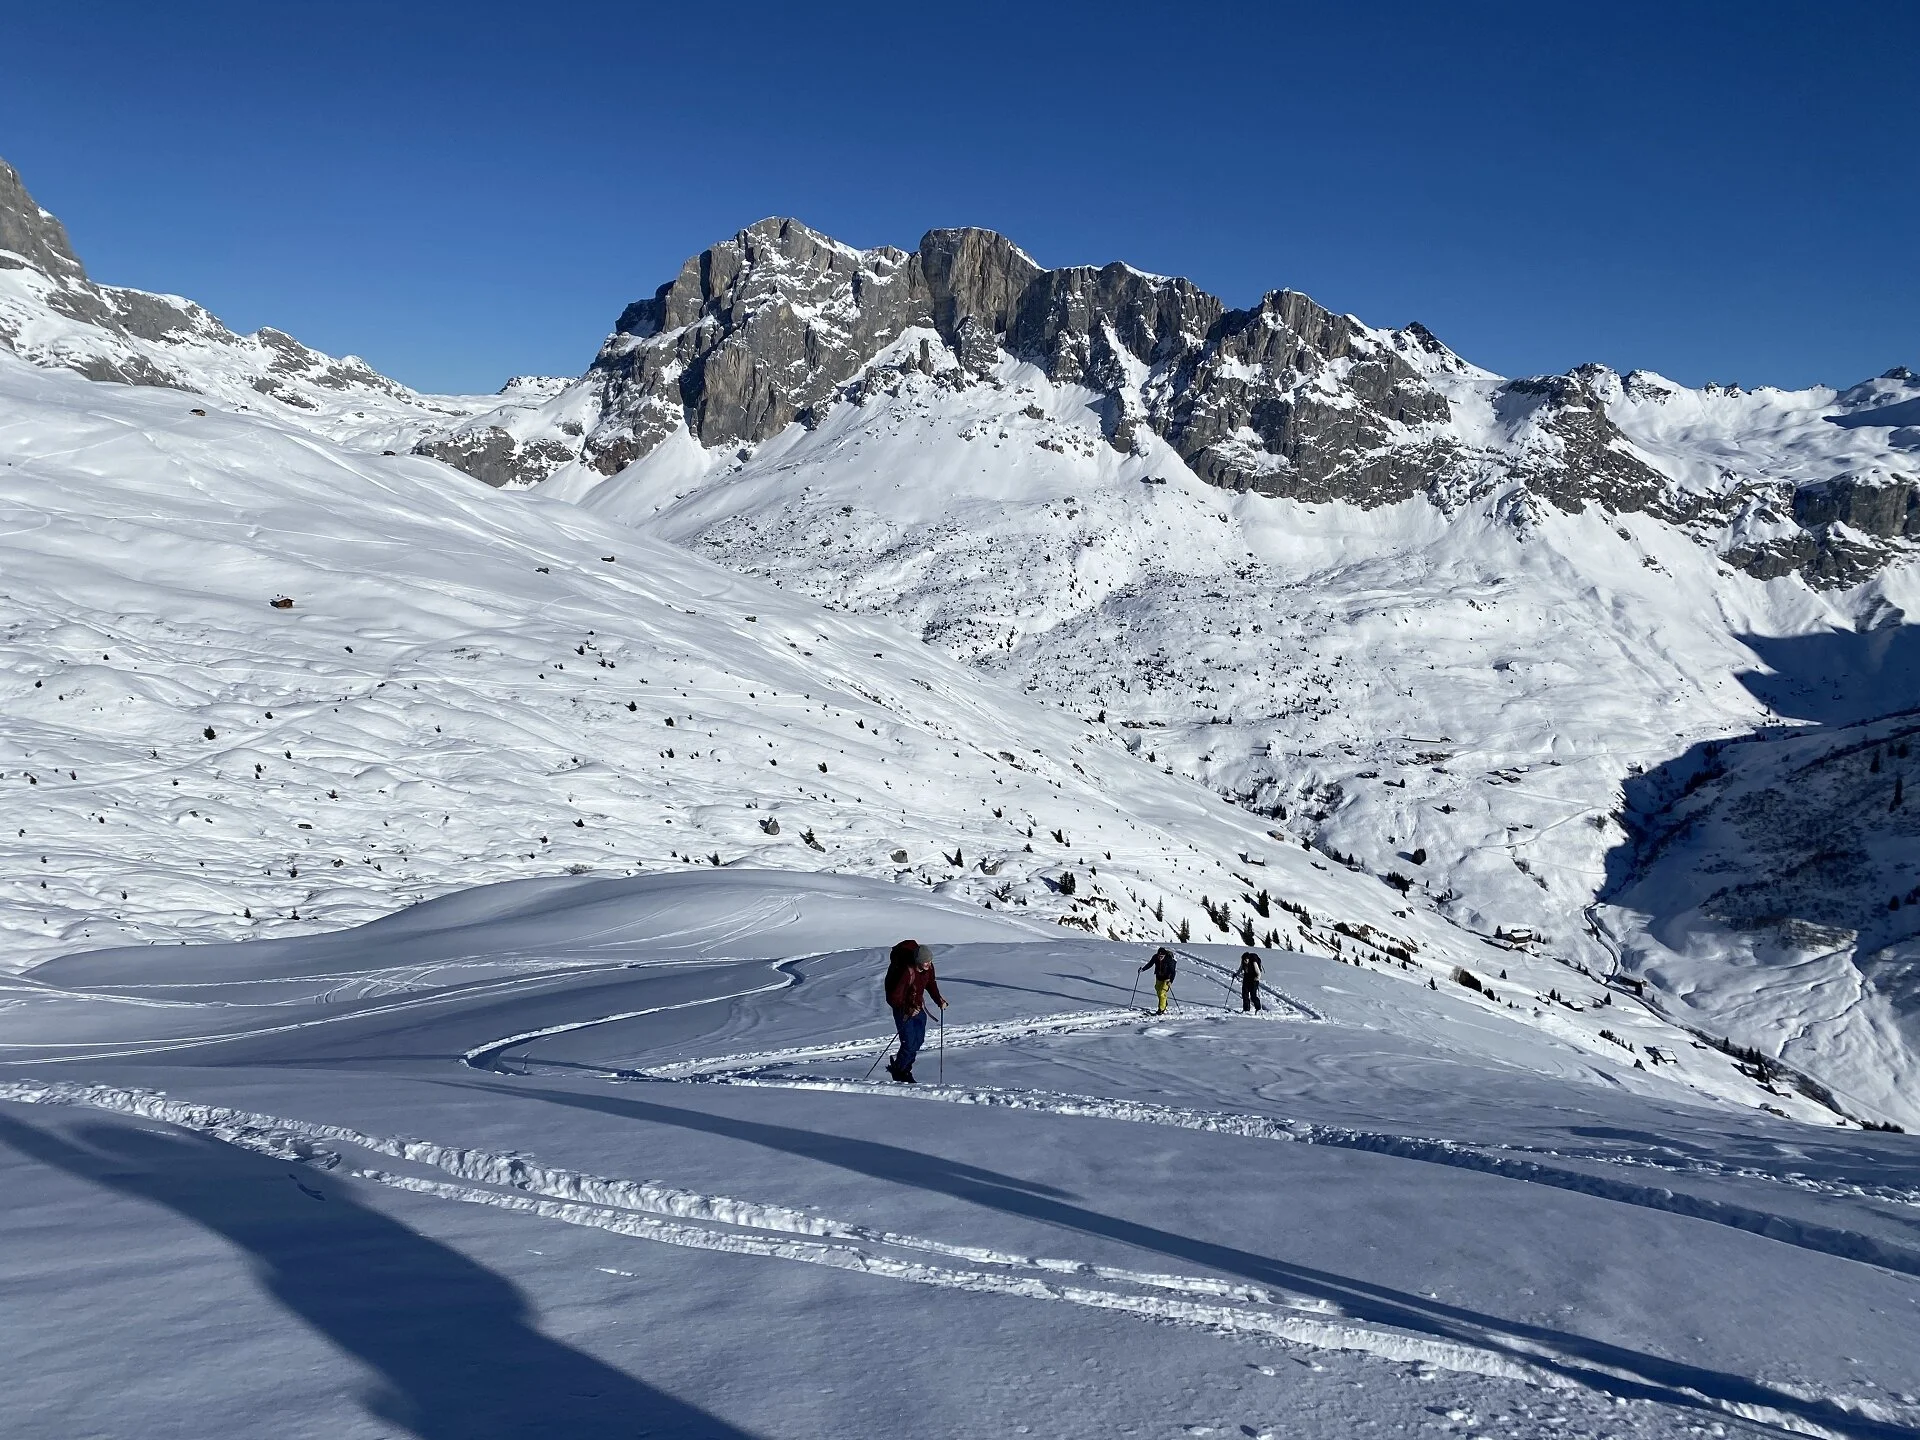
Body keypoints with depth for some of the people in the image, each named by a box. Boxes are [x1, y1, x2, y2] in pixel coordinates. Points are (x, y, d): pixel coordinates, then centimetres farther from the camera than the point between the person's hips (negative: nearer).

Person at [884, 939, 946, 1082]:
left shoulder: (928, 967, -12)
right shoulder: (905, 973, -33)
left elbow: (931, 983, 9)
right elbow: (893, 998, -26)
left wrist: (938, 999, -4)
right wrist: (908, 1009, -29)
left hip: (919, 1007, 7)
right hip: (904, 1010, -7)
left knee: (919, 1041, 13)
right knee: (909, 1044, -5)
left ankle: (905, 1068, 33)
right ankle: (898, 1070, 19)